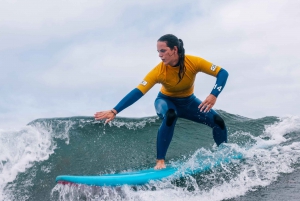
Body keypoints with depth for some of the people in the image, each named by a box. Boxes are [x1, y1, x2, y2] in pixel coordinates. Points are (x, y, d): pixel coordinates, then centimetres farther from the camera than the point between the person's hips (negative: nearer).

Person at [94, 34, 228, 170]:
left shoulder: (194, 62, -28)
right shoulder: (158, 72, -30)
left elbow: (223, 73, -25)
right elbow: (138, 92, -33)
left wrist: (214, 95, -41)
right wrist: (114, 111, -42)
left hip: (188, 102, 3)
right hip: (167, 101, -2)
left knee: (218, 121, -11)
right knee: (170, 115, -37)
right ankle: (160, 161, -30)